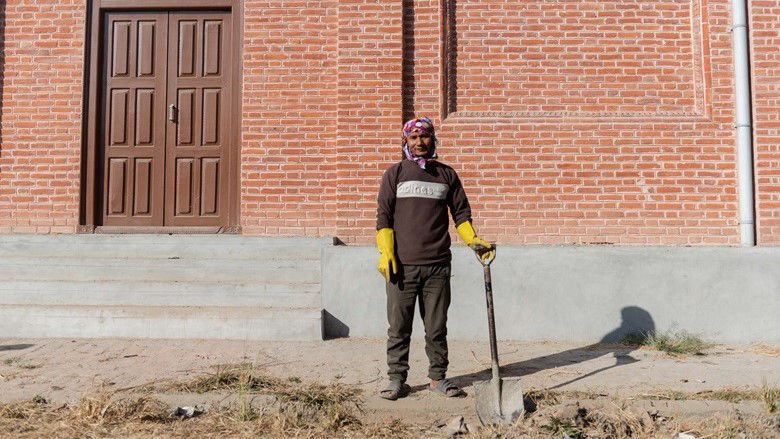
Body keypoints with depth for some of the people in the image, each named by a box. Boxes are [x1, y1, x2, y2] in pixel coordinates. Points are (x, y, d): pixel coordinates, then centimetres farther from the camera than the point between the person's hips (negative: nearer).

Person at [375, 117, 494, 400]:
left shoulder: (447, 174, 13)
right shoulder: (395, 174, 7)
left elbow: (461, 212, 14)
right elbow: (384, 216, 2)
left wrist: (474, 242, -1)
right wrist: (385, 253, -8)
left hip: (438, 264, 2)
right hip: (402, 265, -1)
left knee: (437, 327, 8)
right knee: (399, 327, 4)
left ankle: (438, 377, 20)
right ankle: (397, 379, 14)